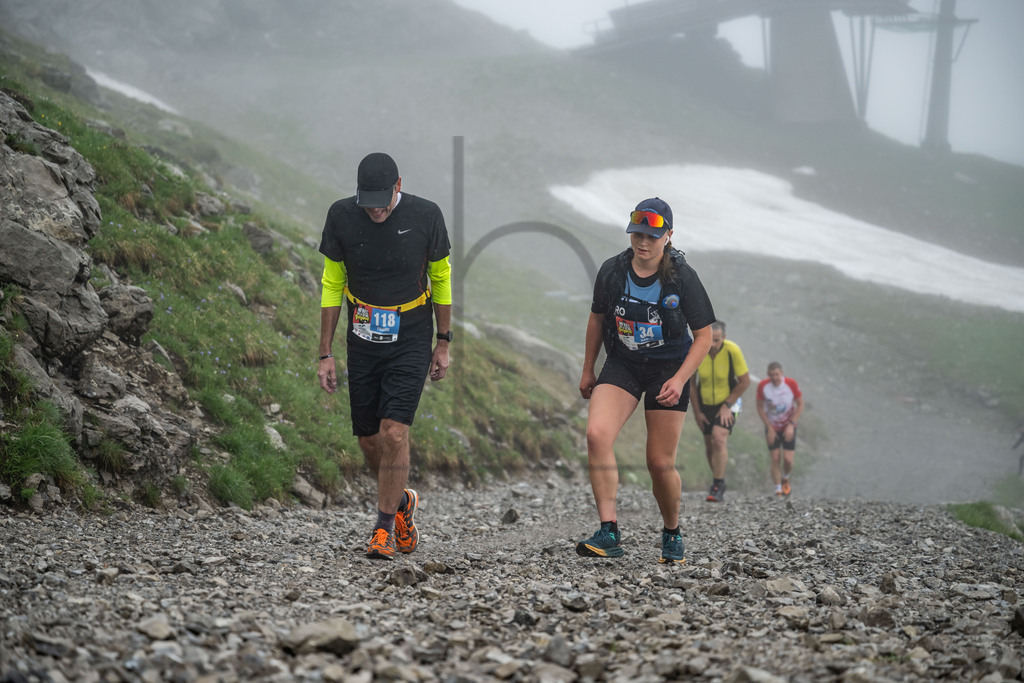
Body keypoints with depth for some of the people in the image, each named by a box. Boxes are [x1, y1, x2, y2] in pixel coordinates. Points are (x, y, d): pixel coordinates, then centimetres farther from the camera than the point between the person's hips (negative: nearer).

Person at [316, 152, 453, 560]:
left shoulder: (425, 215, -11)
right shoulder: (341, 216, -8)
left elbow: (440, 278, 4)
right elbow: (332, 285, 2)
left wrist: (443, 343, 6)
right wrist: (325, 354, 1)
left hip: (411, 342, -2)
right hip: (362, 341, 3)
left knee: (394, 432, -14)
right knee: (369, 439, 7)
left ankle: (385, 528, -2)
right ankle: (402, 502, 34)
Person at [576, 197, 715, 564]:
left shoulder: (682, 277, -14)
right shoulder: (612, 270, -7)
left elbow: (703, 335, -8)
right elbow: (597, 319, 11)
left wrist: (679, 380, -20)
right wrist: (588, 370, 16)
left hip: (668, 370, -2)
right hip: (622, 365, 2)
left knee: (660, 463, -2)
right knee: (597, 434, -23)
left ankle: (672, 534, 26)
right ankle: (609, 533, -23)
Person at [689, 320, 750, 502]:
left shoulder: (732, 350, -23)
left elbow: (745, 381, -12)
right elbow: (691, 383, -4)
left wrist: (727, 405, -14)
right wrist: (697, 411, -3)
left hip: (728, 402, -3)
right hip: (705, 403, 3)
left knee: (719, 439, -21)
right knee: (709, 445, 9)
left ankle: (717, 486, -15)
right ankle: (719, 480, 31)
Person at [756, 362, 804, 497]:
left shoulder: (791, 384, -18)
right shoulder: (763, 386, -16)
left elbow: (800, 405, -7)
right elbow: (760, 408, -5)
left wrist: (791, 425, -15)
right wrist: (769, 428, -10)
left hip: (788, 428, 0)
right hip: (772, 428, 1)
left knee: (788, 459, -6)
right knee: (775, 459, -5)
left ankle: (785, 479, 26)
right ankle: (778, 489, 6)